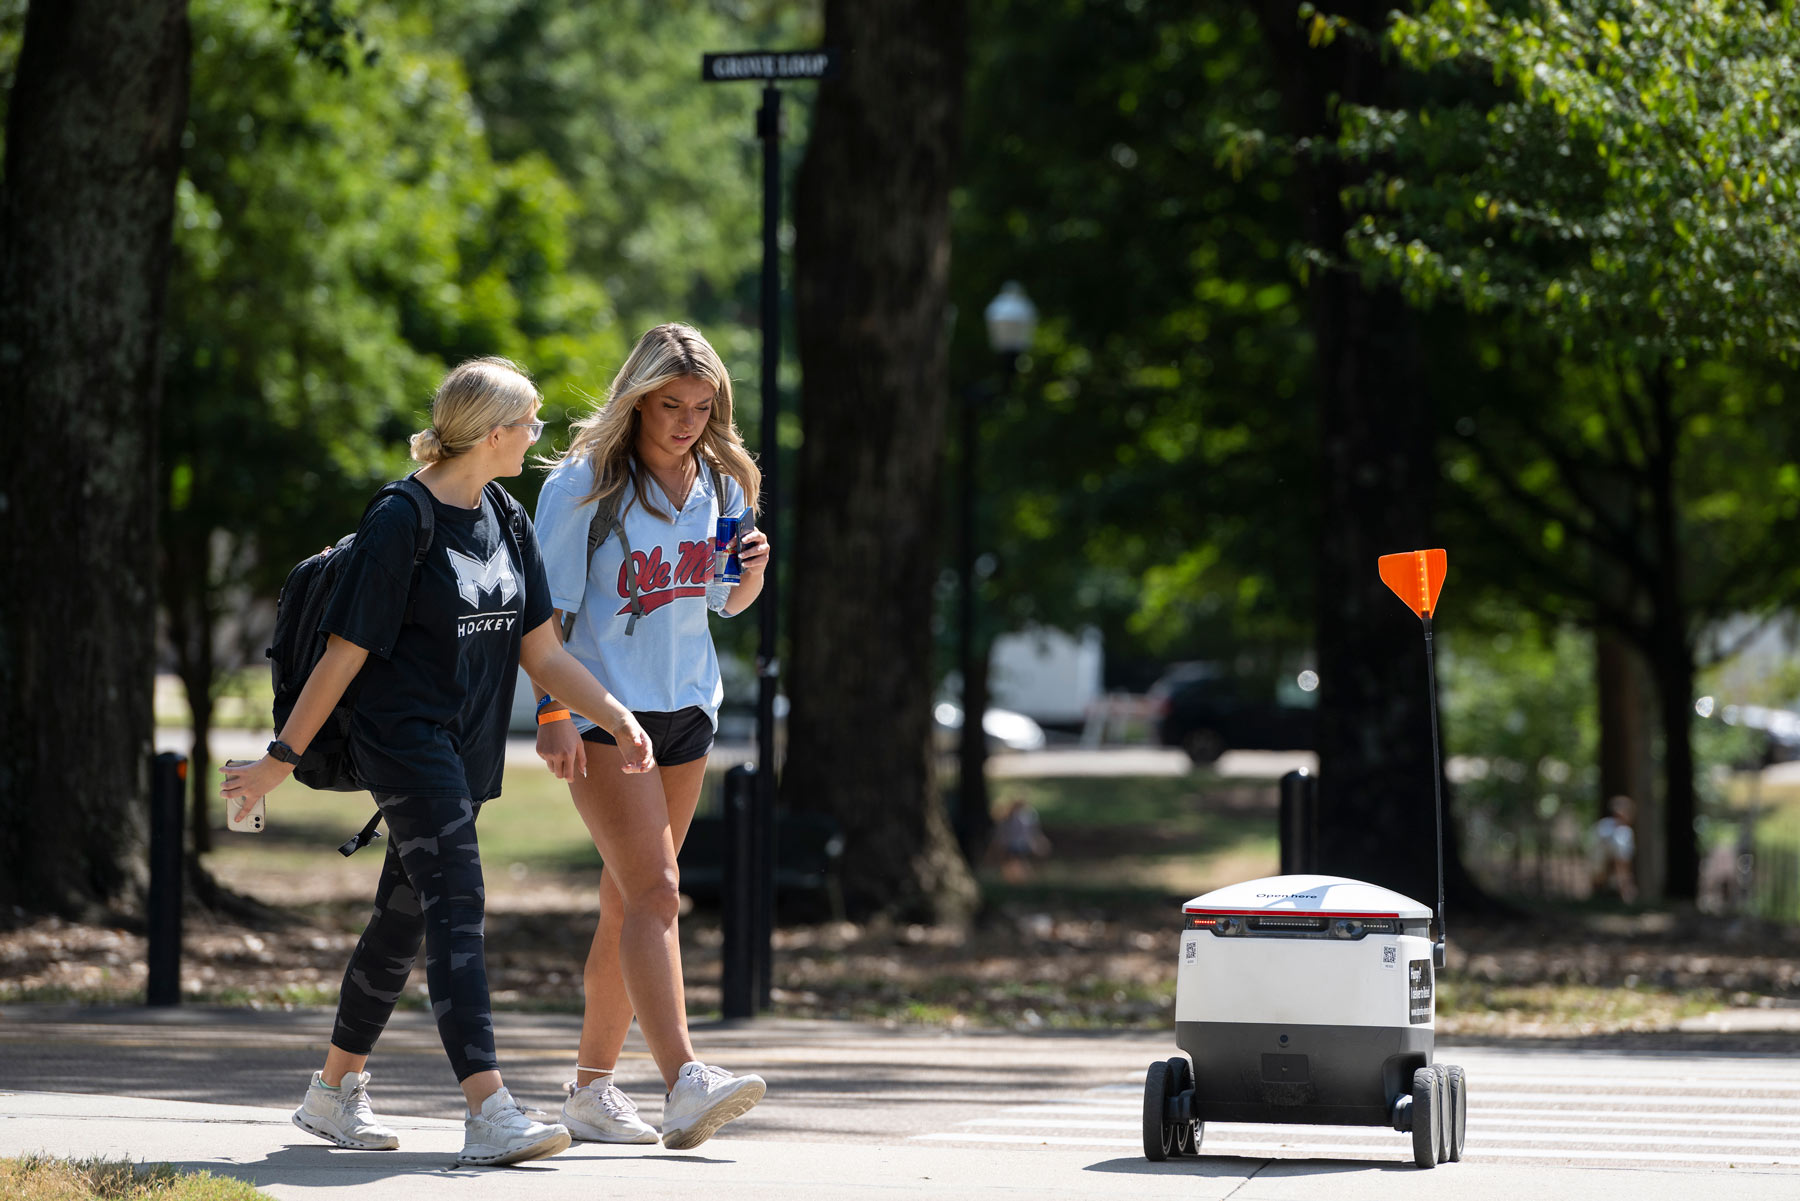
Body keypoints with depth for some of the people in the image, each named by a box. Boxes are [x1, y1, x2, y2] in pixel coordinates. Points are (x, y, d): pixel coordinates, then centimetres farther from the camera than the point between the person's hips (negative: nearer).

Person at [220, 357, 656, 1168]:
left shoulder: (508, 525, 10)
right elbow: (345, 654, -12)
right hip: (403, 741, -8)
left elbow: (541, 652, 11)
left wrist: (618, 717, -1)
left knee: (405, 916, 13)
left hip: (467, 752, 8)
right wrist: (282, 759, -10)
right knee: (456, 906, -18)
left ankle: (333, 1093, 26)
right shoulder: (401, 523, -13)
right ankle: (488, 1112, -28)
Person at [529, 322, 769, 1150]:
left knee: (629, 903, 10)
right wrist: (552, 712, -17)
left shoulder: (721, 481, 8)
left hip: (685, 707, 6)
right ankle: (684, 1083, -28)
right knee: (655, 894, -18)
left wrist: (753, 570, -2)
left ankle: (591, 1089, 18)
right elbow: (547, 608, -9)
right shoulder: (583, 483, -9)